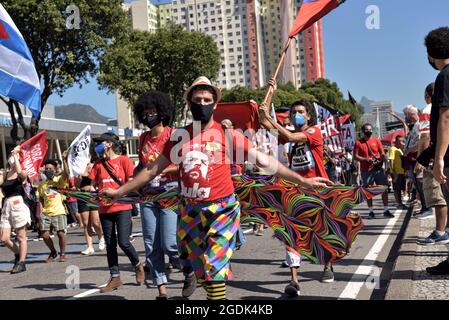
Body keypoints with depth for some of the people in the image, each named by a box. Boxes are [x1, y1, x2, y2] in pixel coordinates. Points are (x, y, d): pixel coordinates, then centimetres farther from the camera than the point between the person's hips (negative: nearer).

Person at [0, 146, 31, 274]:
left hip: (18, 206, -5)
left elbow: (19, 172, -25)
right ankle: (18, 254, 28)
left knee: (21, 237, 2)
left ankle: (21, 263, 11)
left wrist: (15, 155, -17)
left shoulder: (22, 175, -1)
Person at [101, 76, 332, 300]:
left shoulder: (228, 135, -5)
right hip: (190, 212, 4)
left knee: (214, 268, -9)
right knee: (198, 268, 14)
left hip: (221, 210, -4)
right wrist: (120, 191, 12)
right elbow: (153, 169, 11)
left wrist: (302, 181, -9)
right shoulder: (180, 137, 4)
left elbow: (263, 161, -5)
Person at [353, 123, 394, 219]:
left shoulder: (376, 140, 8)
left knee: (384, 189, -1)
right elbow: (355, 156, -2)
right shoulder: (358, 142, 1)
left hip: (378, 168, 2)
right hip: (366, 170, -2)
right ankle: (371, 211, 12)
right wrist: (366, 159, -18)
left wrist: (381, 160, -15)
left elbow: (382, 153, 6)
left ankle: (386, 210, 6)